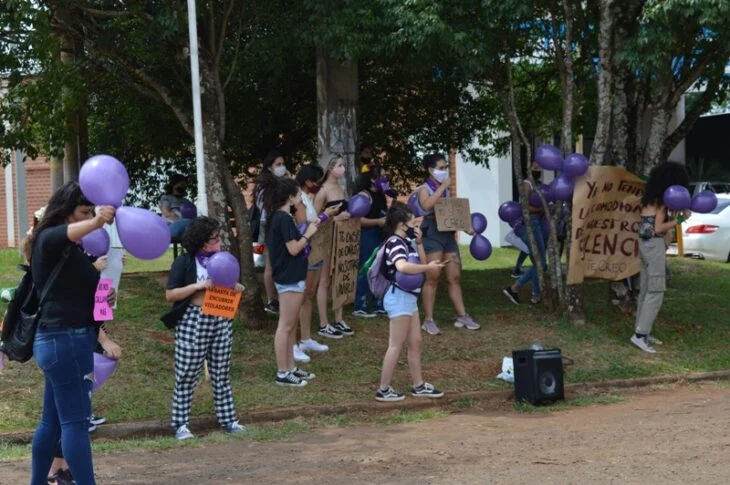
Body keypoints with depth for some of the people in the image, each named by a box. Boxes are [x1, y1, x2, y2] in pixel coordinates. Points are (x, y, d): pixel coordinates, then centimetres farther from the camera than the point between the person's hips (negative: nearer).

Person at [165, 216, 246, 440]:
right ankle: (180, 423, 8)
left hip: (221, 320, 5)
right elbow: (170, 295, -10)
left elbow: (231, 286, 23)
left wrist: (236, 288, -1)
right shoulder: (184, 262, -7)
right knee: (186, 375, 0)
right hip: (193, 321, -5)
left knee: (222, 373, 11)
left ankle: (227, 419, 18)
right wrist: (198, 286, -19)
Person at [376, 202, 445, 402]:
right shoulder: (395, 242, -19)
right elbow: (402, 266, -38)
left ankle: (418, 385, 24)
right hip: (399, 297, -10)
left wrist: (419, 242, 6)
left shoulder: (406, 242, 12)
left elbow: (421, 261, 17)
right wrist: (428, 267, -29)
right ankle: (383, 389, 2)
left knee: (415, 342, 15)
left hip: (409, 297, 10)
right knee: (396, 345, -4)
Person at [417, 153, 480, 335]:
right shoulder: (425, 189, -4)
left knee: (455, 277, 7)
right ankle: (428, 320, -1)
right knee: (433, 278, -6)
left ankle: (462, 317, 12)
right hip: (433, 234, -6)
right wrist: (442, 187, -20)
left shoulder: (446, 190, 16)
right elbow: (426, 205, -25)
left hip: (449, 234, 6)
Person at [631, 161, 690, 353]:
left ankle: (643, 332, 17)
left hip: (645, 243, 9)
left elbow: (654, 221, 8)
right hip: (654, 244, -9)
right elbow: (658, 228, -14)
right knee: (656, 290, -7)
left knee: (646, 290, 12)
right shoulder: (663, 199, -11)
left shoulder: (651, 197, 14)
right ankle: (640, 334, -10)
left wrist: (675, 215, 3)